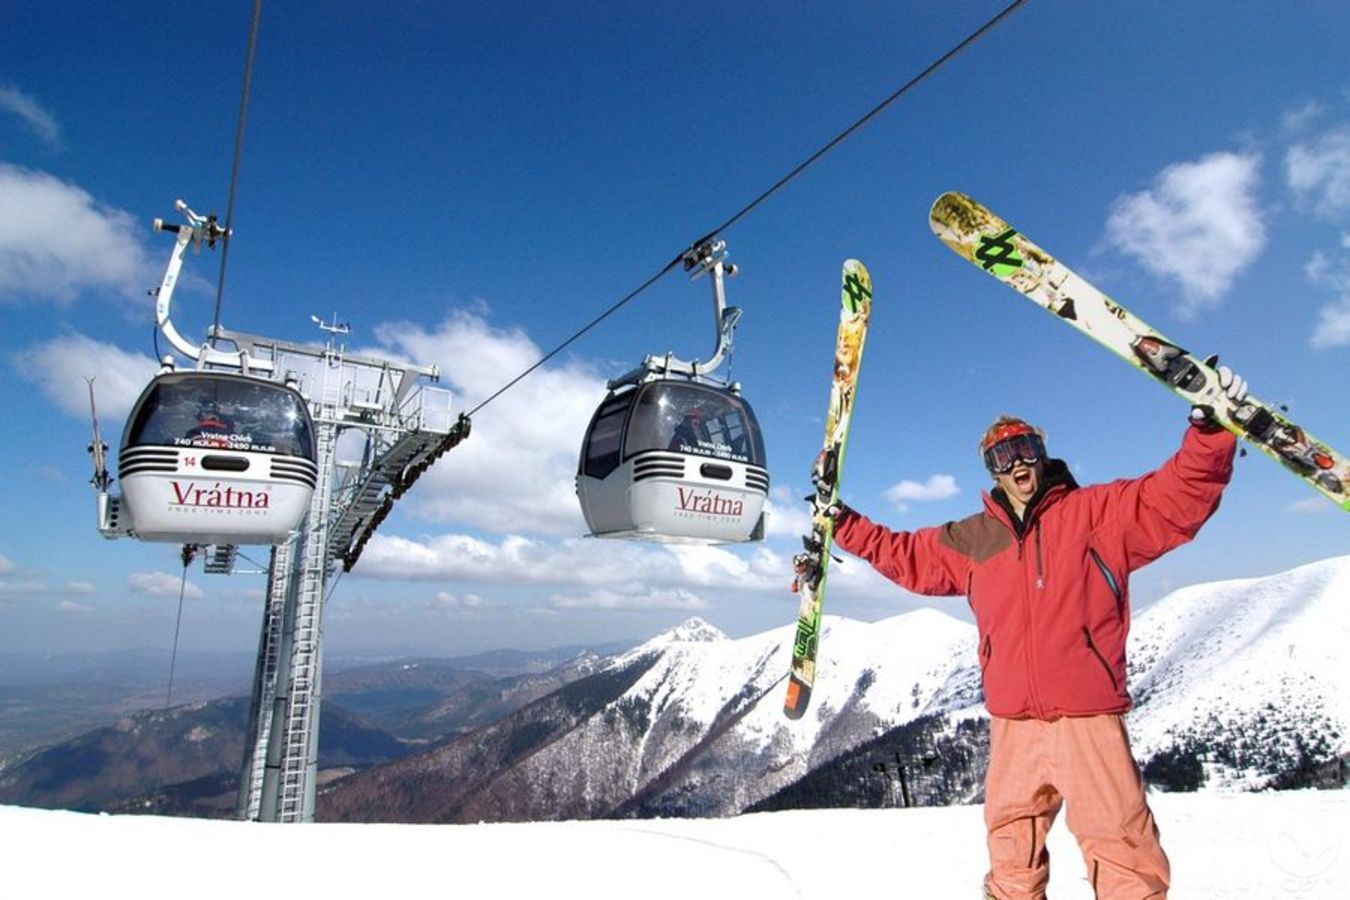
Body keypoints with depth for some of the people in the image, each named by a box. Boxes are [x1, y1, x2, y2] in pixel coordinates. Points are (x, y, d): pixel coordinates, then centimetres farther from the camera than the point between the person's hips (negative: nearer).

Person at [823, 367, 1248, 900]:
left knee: (1122, 849, -1)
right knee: (1011, 851, 15)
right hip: (1013, 723, 4)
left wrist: (1209, 427, -21)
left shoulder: (1097, 512, 2)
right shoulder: (972, 541, 12)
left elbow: (1179, 495, -6)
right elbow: (904, 555, 20)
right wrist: (843, 523, 18)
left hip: (1088, 718, -4)